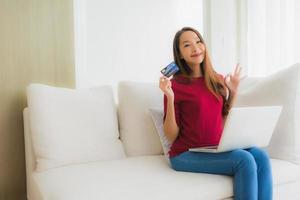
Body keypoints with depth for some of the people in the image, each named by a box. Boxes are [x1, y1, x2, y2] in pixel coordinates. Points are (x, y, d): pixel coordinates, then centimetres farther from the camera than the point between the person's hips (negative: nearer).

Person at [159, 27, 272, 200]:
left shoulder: (217, 80, 8)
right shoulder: (175, 84, -7)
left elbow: (225, 122, 15)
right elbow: (171, 136, -9)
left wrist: (234, 91, 8)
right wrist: (170, 98, -20)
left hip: (217, 149, 5)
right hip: (187, 154, -5)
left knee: (260, 156, -22)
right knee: (244, 160, -26)